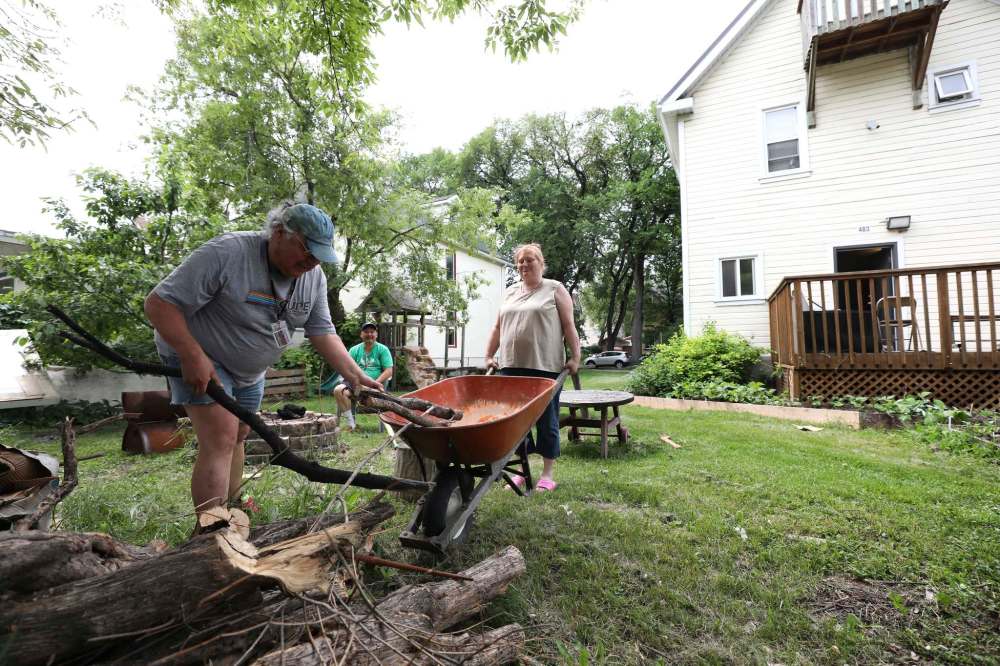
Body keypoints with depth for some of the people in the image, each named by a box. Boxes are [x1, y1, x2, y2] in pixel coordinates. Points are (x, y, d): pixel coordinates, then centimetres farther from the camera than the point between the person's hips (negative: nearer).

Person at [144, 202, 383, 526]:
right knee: (220, 440, -14)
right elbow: (159, 303, -25)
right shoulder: (226, 253, -29)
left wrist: (356, 376, -19)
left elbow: (322, 331, -10)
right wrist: (193, 356, -31)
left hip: (250, 370, 6)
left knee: (238, 438, 14)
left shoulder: (313, 276, -10)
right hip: (199, 359, -6)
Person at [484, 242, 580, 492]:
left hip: (545, 366, -4)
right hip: (511, 366, 5)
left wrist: (575, 357, -8)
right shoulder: (510, 292, 17)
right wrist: (489, 355, 14)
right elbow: (498, 328, 19)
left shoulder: (555, 289, 4)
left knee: (547, 421, 3)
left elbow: (568, 325, -1)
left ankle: (547, 473, 16)